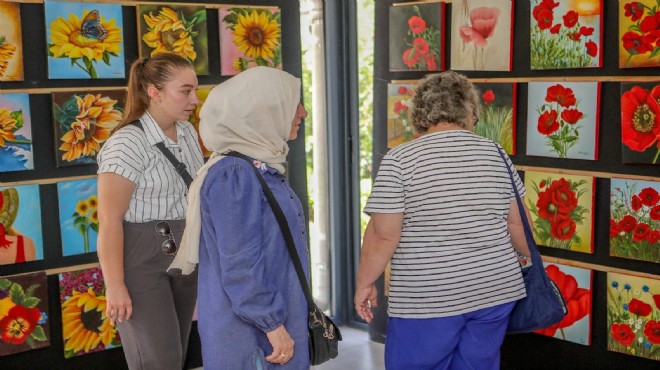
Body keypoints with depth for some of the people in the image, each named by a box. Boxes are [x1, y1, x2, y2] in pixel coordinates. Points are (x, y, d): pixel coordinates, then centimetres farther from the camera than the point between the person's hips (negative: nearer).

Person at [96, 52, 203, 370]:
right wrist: (115, 286, -19)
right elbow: (109, 220, -18)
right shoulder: (127, 144, -17)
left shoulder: (188, 132, 6)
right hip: (141, 259, -7)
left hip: (183, 254, 7)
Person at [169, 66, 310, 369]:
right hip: (250, 332, -9)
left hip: (280, 319, 9)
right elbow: (240, 263, -23)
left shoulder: (265, 168, 9)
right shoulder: (233, 176, -20)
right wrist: (272, 323, -19)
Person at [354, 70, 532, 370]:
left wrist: (364, 284, 1)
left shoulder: (399, 160, -10)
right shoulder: (495, 154, 2)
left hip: (427, 299, -4)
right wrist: (532, 260, 26)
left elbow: (383, 235, -13)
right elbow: (516, 223, 8)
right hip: (494, 291, 5)